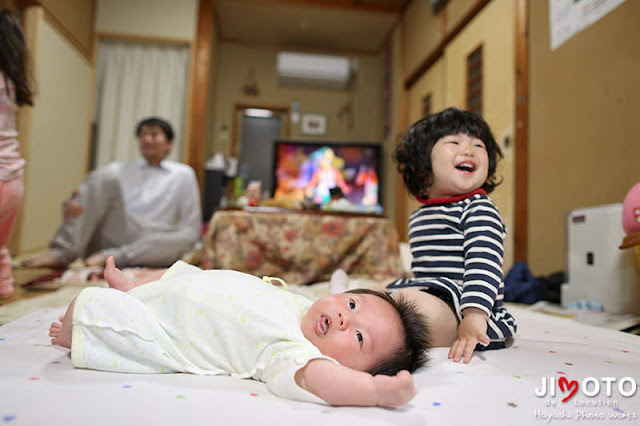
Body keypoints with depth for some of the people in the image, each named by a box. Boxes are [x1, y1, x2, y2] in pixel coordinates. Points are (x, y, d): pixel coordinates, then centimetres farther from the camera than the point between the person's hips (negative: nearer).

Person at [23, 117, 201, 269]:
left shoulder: (183, 175, 16)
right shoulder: (118, 170, 22)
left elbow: (191, 229, 12)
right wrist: (69, 206, -15)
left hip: (147, 245, -1)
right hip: (108, 236, 1)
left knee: (181, 240, -32)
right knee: (105, 176, -21)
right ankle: (61, 253, -28)